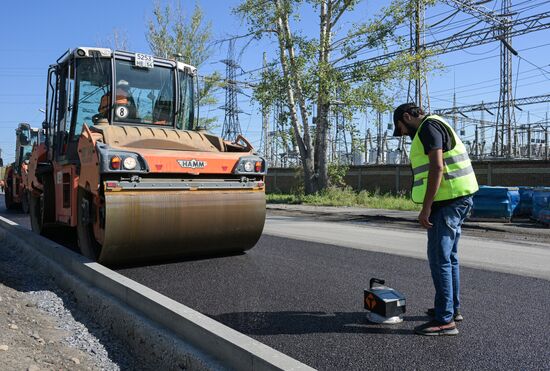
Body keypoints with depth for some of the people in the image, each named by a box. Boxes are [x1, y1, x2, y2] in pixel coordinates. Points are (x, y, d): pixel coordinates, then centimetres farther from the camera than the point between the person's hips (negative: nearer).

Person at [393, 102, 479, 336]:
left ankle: (445, 320, -3)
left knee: (439, 258, -8)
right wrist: (430, 206, 23)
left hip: (447, 201, -11)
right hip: (456, 200, 11)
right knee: (449, 257, 17)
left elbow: (437, 167, -20)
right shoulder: (435, 127, 22)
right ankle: (452, 308, 29)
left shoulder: (428, 127, -10)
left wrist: (426, 208, -21)